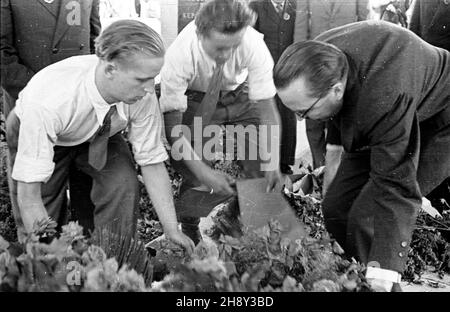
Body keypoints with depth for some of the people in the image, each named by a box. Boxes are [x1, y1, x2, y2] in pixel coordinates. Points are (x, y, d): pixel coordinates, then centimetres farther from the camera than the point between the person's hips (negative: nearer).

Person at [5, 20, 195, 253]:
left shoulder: (143, 94, -31)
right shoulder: (46, 101, -42)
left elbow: (152, 162, -19)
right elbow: (28, 195, -38)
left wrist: (172, 230, -23)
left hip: (99, 133, 3)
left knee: (124, 185, -22)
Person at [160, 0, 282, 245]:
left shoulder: (253, 43, -32)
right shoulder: (179, 54, -34)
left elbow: (266, 105, -27)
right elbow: (172, 123, -31)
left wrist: (273, 162, -38)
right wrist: (204, 173, -39)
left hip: (240, 96, 2)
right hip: (197, 101, -2)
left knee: (260, 164, -11)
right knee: (196, 177, -15)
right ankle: (189, 231, 12)